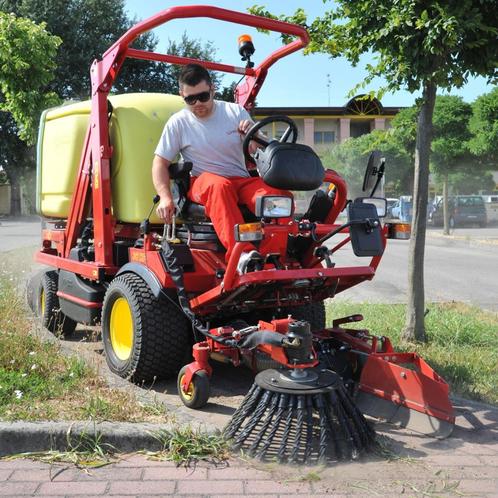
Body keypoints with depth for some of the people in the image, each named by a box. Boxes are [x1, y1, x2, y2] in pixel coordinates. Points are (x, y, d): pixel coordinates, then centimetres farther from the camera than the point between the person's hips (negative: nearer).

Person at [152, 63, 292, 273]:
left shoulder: (235, 112, 9)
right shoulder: (178, 122, 5)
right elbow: (160, 162, 5)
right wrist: (165, 197, -12)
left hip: (242, 180, 2)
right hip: (201, 183, -2)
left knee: (278, 196, -31)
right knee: (218, 185, -41)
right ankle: (240, 254, -53)